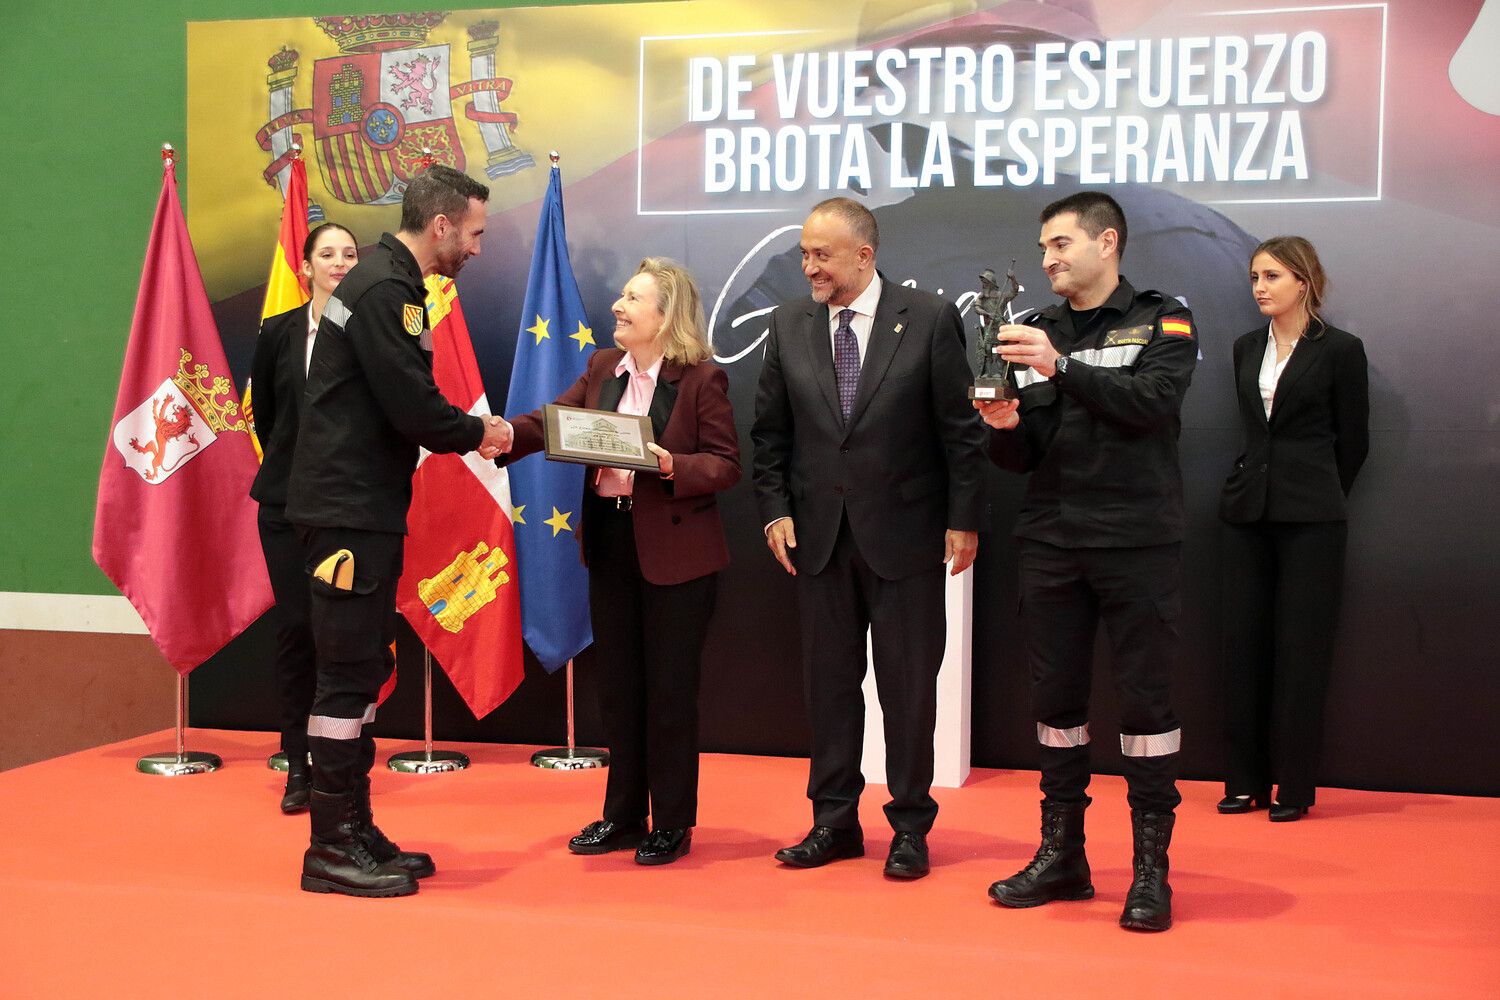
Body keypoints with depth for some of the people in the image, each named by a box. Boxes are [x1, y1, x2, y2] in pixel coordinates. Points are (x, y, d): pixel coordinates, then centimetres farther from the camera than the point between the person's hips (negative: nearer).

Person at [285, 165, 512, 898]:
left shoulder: (383, 281, 16)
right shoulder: (386, 291, -15)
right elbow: (414, 407, -21)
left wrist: (467, 434, 8)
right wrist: (478, 434, -5)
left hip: (364, 511, 10)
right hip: (350, 511, -10)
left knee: (361, 671, 13)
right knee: (348, 674, -5)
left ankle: (355, 830, 21)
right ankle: (332, 847, 2)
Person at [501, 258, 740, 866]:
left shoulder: (701, 378, -10)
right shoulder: (602, 369, 8)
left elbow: (727, 465, -10)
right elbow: (553, 420, 3)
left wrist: (673, 467, -25)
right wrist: (509, 434, -16)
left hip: (676, 553, -6)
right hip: (609, 545, 6)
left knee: (669, 689, 2)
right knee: (617, 686, 14)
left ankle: (672, 824, 16)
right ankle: (624, 816, 27)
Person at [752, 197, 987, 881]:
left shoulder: (930, 320, -5)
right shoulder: (788, 325, 5)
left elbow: (961, 428, -4)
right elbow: (770, 432, 9)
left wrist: (964, 519, -6)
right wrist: (775, 510, 0)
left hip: (906, 533, -3)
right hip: (819, 534, 3)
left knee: (908, 684, 5)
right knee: (828, 681, 10)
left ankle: (910, 825, 18)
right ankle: (834, 821, 22)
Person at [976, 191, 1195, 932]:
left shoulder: (1162, 322, 2)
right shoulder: (1037, 332, 13)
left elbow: (1154, 401, -17)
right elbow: (1022, 457, 10)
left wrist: (1062, 368, -26)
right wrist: (1005, 427, -12)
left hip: (1136, 541, -4)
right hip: (1050, 541, 4)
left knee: (1146, 698, -2)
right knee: (1055, 697, 7)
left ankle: (1151, 869, 7)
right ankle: (1061, 854, 19)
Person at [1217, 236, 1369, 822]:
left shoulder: (1340, 350, -2)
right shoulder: (1247, 349, 12)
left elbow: (1353, 441, 3)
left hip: (1311, 518, -5)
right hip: (1247, 511, 5)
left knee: (1300, 649, -2)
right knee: (1244, 643, 4)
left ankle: (1295, 785, 6)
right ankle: (1246, 780, 12)